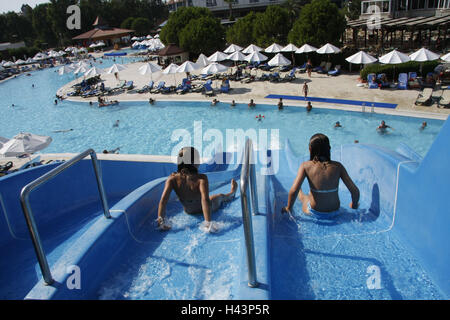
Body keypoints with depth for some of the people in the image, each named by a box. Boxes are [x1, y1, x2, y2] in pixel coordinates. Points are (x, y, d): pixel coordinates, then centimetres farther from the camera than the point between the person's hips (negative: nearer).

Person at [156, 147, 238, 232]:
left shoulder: (172, 179, -26)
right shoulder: (201, 178, -37)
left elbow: (163, 200, -31)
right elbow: (205, 199, -47)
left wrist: (161, 220, -30)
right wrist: (208, 222, -47)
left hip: (188, 211, 2)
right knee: (220, 196, 32)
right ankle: (232, 192, 67)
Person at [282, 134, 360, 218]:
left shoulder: (306, 166, -16)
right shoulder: (337, 166, -10)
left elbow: (293, 191, -24)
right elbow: (355, 191, -11)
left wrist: (288, 208, -7)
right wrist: (354, 205, 9)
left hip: (315, 213, -2)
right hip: (335, 212, 2)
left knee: (302, 196, 32)